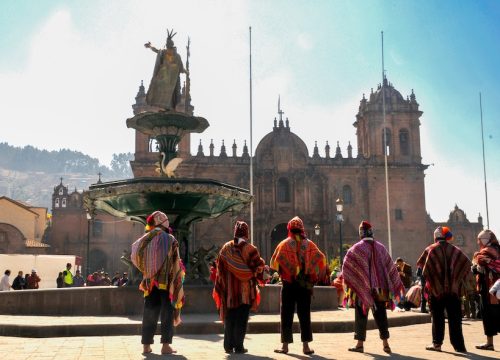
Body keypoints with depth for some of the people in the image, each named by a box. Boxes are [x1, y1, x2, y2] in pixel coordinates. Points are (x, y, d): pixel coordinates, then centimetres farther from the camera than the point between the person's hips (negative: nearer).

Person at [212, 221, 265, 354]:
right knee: (241, 319, 3)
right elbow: (258, 266, -8)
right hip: (245, 291, -3)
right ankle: (239, 346, 2)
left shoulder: (226, 248, 2)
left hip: (229, 290, 3)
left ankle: (229, 345, 14)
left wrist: (221, 286, 10)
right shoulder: (250, 249, -8)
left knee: (229, 318, 12)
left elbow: (219, 268, 3)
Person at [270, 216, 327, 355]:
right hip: (305, 285, 1)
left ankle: (285, 345, 8)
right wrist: (314, 276, 5)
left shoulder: (284, 244, -2)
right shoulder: (309, 244, 2)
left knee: (286, 315, 6)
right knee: (304, 315, 6)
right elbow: (322, 260, -4)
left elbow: (273, 264, -3)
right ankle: (306, 346, 5)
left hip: (289, 284, -1)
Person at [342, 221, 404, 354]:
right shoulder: (381, 247, 4)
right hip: (380, 287, 3)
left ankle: (360, 344, 7)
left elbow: (346, 266, -11)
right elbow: (390, 267, 8)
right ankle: (385, 344, 7)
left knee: (361, 315, 5)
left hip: (362, 287, -3)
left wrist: (347, 282, 1)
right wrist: (395, 285, 16)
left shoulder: (357, 248, -8)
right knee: (380, 315, 9)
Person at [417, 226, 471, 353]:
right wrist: (459, 280, 5)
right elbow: (467, 264, 0)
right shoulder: (455, 250, 5)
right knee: (454, 318, 5)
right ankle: (459, 345, 5)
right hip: (453, 289, 2)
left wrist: (429, 280, 6)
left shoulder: (430, 249, -3)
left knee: (437, 317, 7)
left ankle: (437, 343, 8)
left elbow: (420, 264, -6)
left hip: (436, 289, -2)